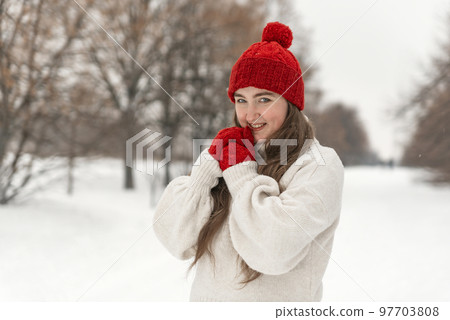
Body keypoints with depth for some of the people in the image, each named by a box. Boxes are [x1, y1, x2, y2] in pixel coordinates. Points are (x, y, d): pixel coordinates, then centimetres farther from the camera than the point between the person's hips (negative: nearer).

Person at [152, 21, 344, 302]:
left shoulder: (319, 165, -13)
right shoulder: (225, 152, 0)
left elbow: (274, 250, -27)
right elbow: (175, 240, -7)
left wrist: (239, 172, -17)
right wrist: (211, 165, -15)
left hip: (275, 300, -4)